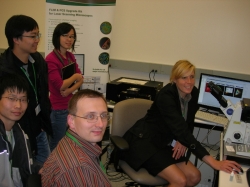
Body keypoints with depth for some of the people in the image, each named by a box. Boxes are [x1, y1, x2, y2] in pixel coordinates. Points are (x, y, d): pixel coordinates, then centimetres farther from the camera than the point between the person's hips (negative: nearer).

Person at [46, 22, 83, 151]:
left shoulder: (70, 56, 8)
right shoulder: (51, 59, -17)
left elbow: (80, 79, 3)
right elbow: (60, 85, -22)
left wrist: (70, 90, -15)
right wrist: (75, 76, -7)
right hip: (59, 109, -7)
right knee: (57, 145, 7)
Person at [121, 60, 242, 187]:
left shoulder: (193, 93, -3)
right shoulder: (166, 95, -27)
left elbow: (188, 123, 9)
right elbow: (180, 128, -37)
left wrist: (183, 141, -14)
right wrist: (213, 162, -42)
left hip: (164, 143, 8)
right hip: (145, 141, -8)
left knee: (194, 177, -2)